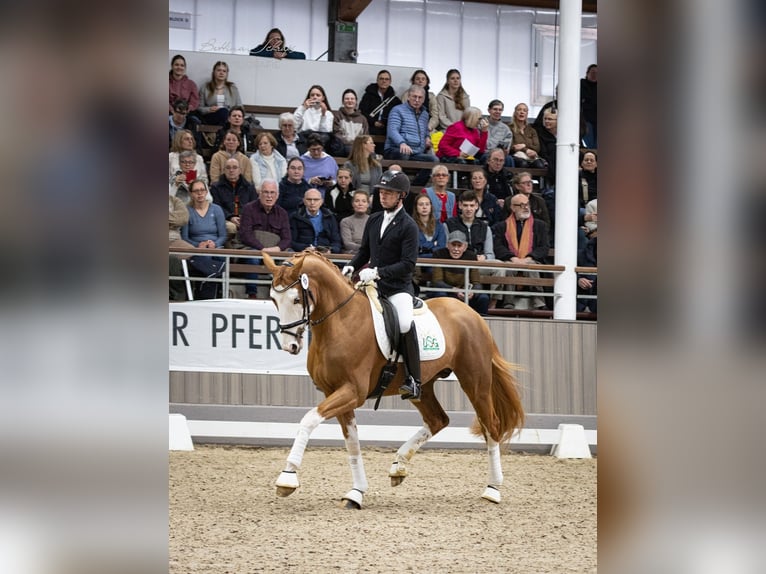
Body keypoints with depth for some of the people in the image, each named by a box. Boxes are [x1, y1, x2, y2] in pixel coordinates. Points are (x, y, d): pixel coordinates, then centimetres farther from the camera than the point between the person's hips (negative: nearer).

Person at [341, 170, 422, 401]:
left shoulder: (408, 226, -8)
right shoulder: (374, 221, 12)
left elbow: (408, 264, -15)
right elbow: (364, 251, 22)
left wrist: (377, 272, -23)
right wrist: (351, 267, 1)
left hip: (398, 287, -7)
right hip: (372, 284, 7)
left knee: (405, 323, -32)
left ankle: (413, 381, -25)